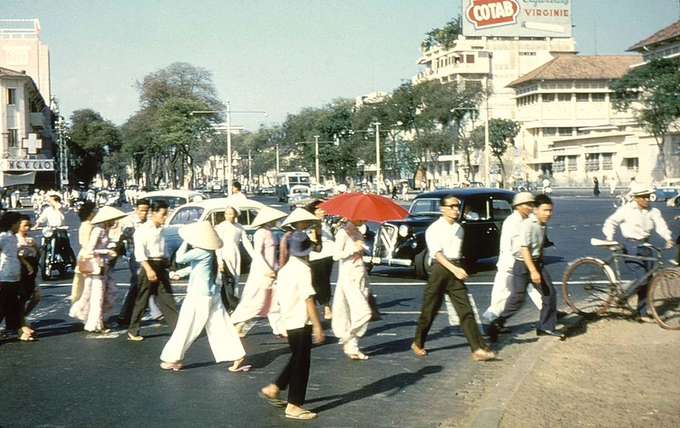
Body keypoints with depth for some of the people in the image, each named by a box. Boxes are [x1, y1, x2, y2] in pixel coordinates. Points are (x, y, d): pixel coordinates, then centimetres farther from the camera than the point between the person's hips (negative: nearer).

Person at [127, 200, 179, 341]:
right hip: (149, 266, -6)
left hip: (161, 267, 6)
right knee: (142, 301, 2)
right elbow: (139, 252, -17)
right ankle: (133, 331, 13)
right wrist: (149, 269, -26)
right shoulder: (143, 229, -9)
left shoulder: (161, 229, 14)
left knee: (167, 300, 3)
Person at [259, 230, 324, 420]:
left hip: (289, 321, 8)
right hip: (301, 322, -8)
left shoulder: (285, 269, 9)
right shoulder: (303, 269, -16)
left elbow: (280, 298, 14)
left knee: (297, 360, 22)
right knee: (301, 363, 1)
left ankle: (272, 389, 26)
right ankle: (293, 406, 7)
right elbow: (308, 299, -20)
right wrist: (318, 326, -18)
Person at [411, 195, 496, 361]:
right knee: (429, 310, 6)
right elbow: (437, 253, -17)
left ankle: (478, 349, -10)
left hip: (456, 269, 5)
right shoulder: (434, 229, -7)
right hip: (440, 269, -5)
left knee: (466, 311, -4)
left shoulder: (459, 229, 13)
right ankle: (418, 343, 26)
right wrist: (454, 269, -27)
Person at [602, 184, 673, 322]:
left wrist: (668, 238, -30)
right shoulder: (626, 210, -7)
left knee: (647, 281, 6)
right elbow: (610, 222, 2)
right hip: (631, 247, -5)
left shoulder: (653, 212, 2)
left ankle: (643, 313, 15)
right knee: (642, 279, -16)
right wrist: (609, 238, -10)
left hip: (645, 246, 5)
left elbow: (660, 225, -12)